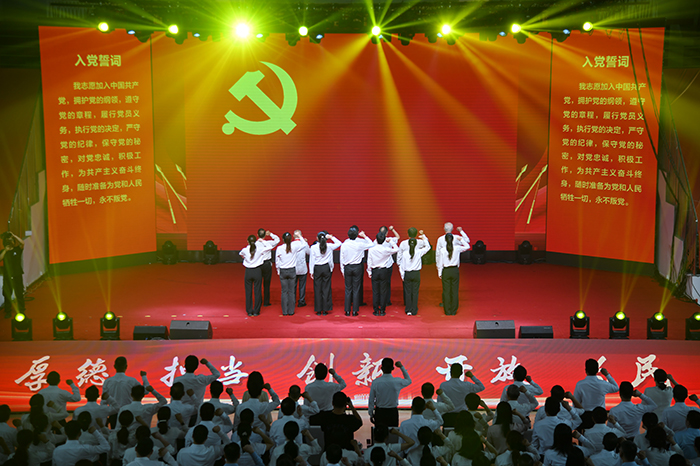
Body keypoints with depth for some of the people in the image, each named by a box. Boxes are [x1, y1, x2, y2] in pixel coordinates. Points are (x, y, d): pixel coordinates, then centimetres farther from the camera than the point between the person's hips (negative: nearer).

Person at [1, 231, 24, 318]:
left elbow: (22, 243, -16)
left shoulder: (17, 249, 3)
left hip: (17, 275, -2)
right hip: (7, 276, 2)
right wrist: (5, 250, -12)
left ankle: (21, 311, 13)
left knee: (19, 294, 3)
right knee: (7, 294, 5)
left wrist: (13, 235, -14)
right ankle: (8, 312, 13)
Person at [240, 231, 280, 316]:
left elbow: (240, 253, 18)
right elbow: (270, 246, 4)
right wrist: (263, 241, 11)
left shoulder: (245, 250, -6)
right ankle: (256, 311, 9)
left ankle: (249, 311, 11)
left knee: (248, 291, 8)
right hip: (257, 271, -1)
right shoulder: (259, 250, -10)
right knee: (257, 291, 6)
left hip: (248, 272, 1)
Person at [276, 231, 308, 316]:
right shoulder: (294, 246, -9)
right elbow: (305, 245, 6)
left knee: (284, 291, 6)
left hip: (283, 271, 0)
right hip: (292, 271, 0)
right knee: (291, 291, 6)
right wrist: (299, 237, 12)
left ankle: (284, 311, 7)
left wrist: (278, 271, 13)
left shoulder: (279, 248, -10)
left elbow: (277, 261, -1)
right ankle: (291, 311, 8)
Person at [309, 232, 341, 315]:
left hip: (317, 269, -1)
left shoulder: (313, 248, -7)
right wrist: (331, 237, 10)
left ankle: (318, 310, 5)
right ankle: (325, 310, 5)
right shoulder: (329, 246, -4)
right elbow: (339, 243, 13)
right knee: (326, 289, 6)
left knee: (317, 289, 4)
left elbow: (312, 260, -4)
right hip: (326, 268, 1)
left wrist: (311, 271, 3)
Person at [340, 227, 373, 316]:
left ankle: (347, 310, 6)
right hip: (357, 267, -1)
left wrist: (342, 270, 10)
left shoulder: (344, 245, -6)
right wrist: (364, 236, 11)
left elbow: (341, 258, 1)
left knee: (348, 289, 6)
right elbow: (371, 244, 5)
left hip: (347, 268, 1)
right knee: (356, 289, 3)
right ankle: (355, 310, 3)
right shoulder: (359, 244, -10)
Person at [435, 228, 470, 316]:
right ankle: (454, 311, 12)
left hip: (446, 271, -1)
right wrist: (461, 239, 12)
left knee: (446, 291, 7)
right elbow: (467, 246, 12)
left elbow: (440, 263, -4)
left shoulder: (442, 250, -10)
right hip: (455, 270, 1)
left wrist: (440, 273, 6)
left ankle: (447, 311, 10)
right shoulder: (457, 248, -7)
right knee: (455, 291, 8)